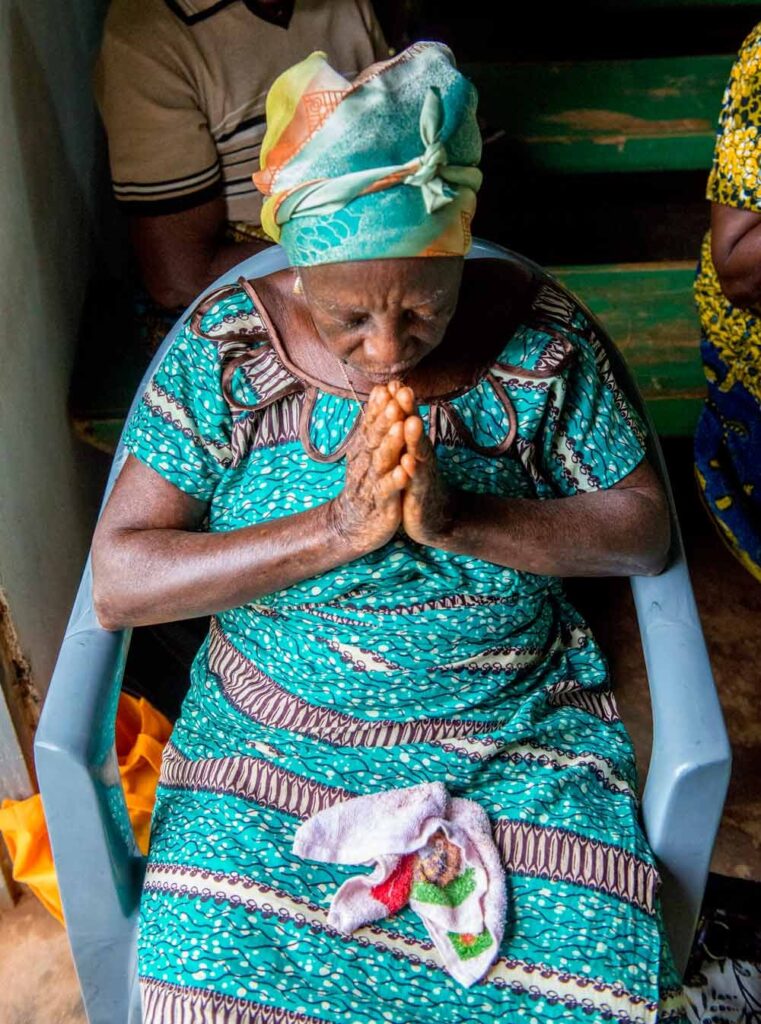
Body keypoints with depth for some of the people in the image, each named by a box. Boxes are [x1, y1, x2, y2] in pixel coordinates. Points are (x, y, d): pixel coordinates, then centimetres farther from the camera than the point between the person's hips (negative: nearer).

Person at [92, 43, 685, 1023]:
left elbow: (643, 529, -6)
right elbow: (118, 581, -13)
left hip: (522, 739, 1)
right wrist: (336, 529, -26)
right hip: (275, 740, 0)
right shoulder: (223, 346, -11)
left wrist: (457, 518, -22)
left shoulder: (538, 334, -9)